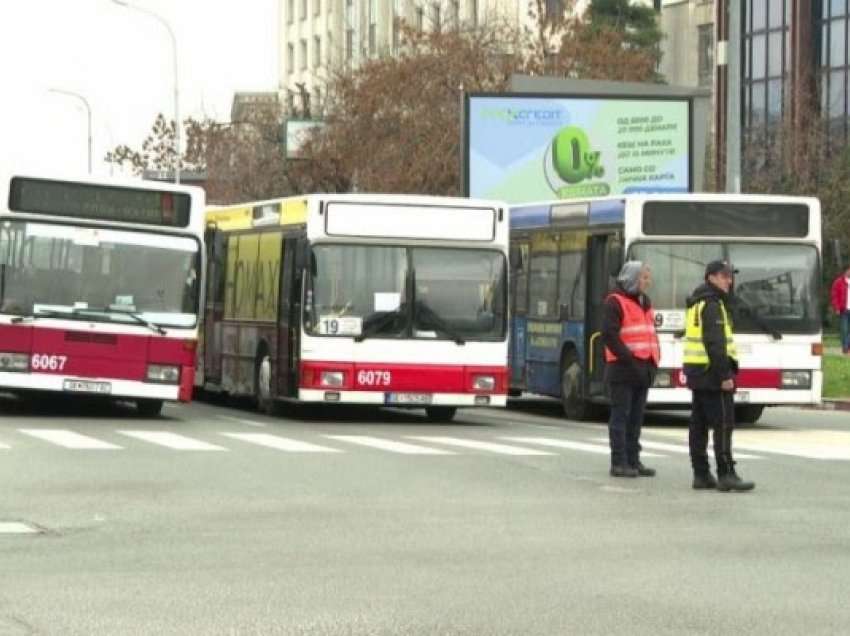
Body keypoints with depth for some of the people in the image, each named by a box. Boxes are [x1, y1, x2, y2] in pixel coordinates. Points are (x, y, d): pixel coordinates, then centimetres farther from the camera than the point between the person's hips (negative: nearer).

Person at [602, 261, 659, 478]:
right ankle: (619, 463, -3)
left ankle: (633, 461, 15)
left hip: (643, 368, 8)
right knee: (621, 415, -5)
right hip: (623, 369, -8)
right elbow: (609, 336, -16)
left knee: (636, 418, 10)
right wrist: (629, 358, -20)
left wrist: (653, 361, 9)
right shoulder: (615, 302, -8)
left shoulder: (644, 302, 18)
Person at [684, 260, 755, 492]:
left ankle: (701, 474, 10)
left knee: (699, 424, 9)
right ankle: (726, 474, -13)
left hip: (696, 371, 10)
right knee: (723, 423, -10)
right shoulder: (712, 305, -14)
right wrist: (725, 376, -21)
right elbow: (715, 343, -21)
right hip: (712, 370, -10)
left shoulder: (697, 303, 18)